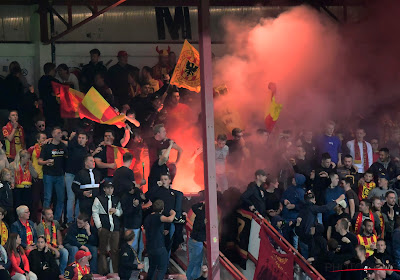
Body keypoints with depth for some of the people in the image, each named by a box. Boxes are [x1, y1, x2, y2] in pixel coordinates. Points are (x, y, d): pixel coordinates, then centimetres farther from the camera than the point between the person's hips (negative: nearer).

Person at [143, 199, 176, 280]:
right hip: (159, 248, -8)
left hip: (149, 247, 8)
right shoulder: (158, 216, -17)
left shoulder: (147, 218, 10)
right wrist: (173, 213, -14)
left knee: (152, 267, 23)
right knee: (162, 268, 2)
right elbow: (169, 219, -37)